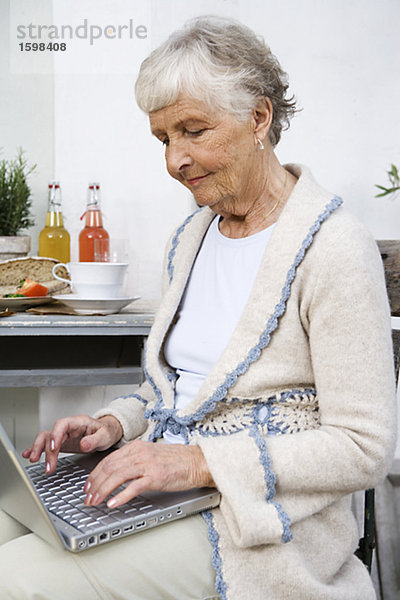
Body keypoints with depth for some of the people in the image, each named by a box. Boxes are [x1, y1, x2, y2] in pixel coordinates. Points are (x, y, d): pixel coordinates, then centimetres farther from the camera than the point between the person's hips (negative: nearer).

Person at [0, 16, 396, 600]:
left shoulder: (335, 250, -15)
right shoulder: (190, 236, 9)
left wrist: (200, 461, -21)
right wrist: (116, 423, -2)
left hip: (257, 517, -6)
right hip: (159, 484, 7)